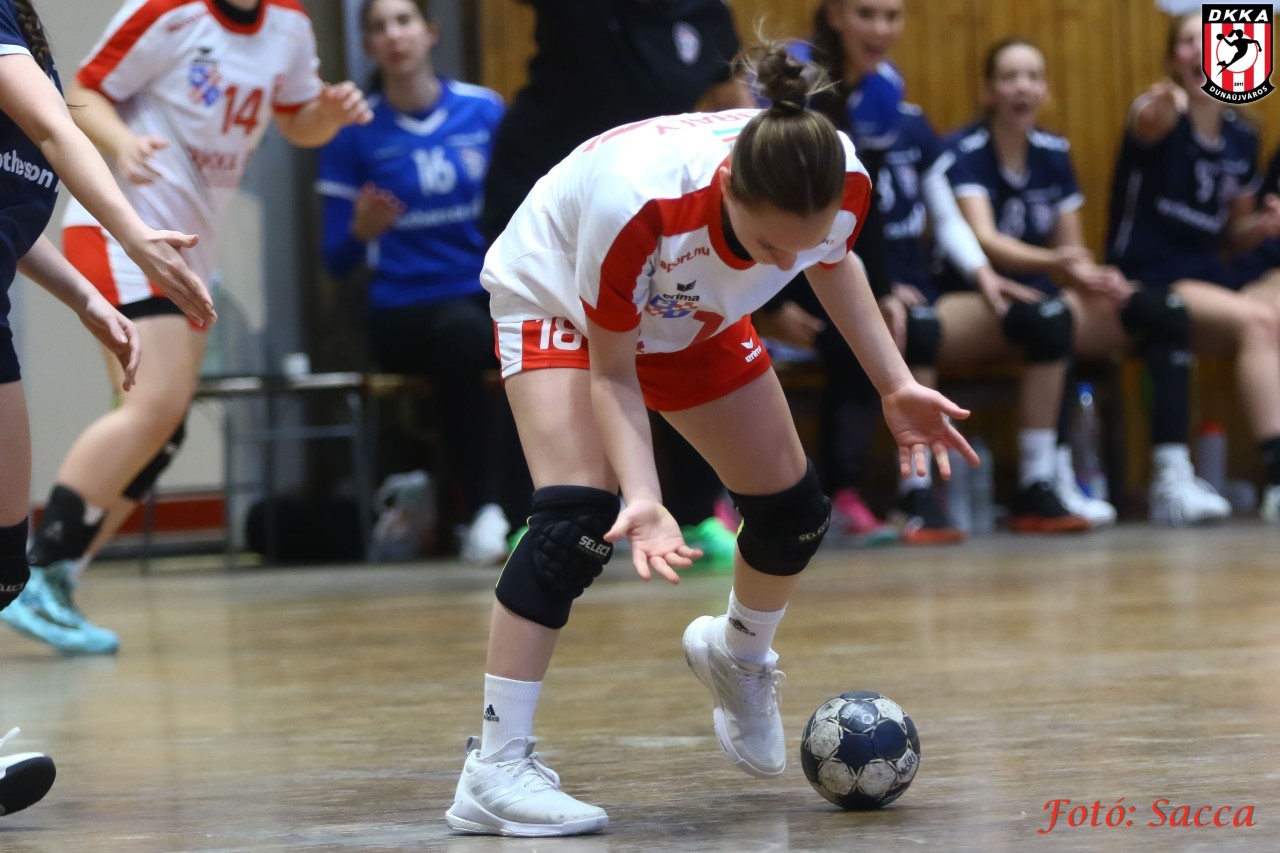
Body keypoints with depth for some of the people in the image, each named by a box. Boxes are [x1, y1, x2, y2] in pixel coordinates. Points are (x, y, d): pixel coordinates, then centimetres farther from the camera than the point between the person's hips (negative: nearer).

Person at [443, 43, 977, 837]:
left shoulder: (844, 185, -31)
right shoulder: (635, 203, -45)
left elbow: (832, 261, -3)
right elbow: (610, 372, -29)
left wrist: (896, 385, -9)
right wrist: (645, 499, -42)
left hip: (694, 313, 5)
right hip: (557, 297, -5)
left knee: (794, 510, 5)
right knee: (579, 515, -25)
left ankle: (739, 654, 39)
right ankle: (495, 770, -22)